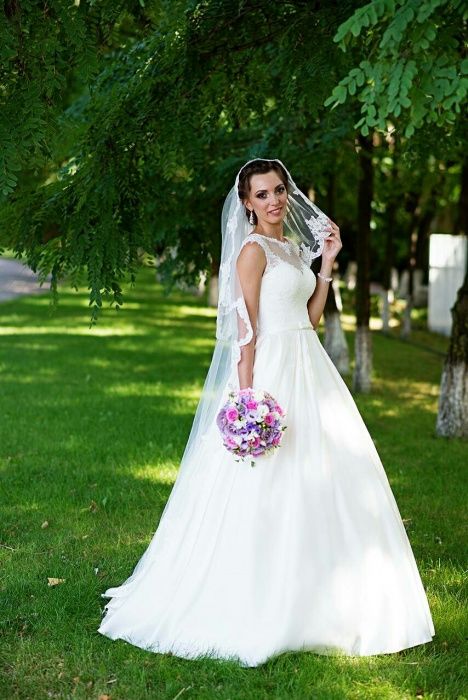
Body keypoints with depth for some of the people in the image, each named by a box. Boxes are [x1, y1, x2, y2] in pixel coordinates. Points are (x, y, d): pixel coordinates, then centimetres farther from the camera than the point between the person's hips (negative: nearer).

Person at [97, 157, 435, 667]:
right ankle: (255, 607, 5)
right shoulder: (253, 249, -9)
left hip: (309, 371, 9)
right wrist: (247, 395, -20)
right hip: (272, 372, -9)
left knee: (318, 482, 11)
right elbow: (246, 329, -14)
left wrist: (327, 263, 12)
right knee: (267, 492, -5)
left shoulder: (294, 247, 16)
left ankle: (309, 600, 22)